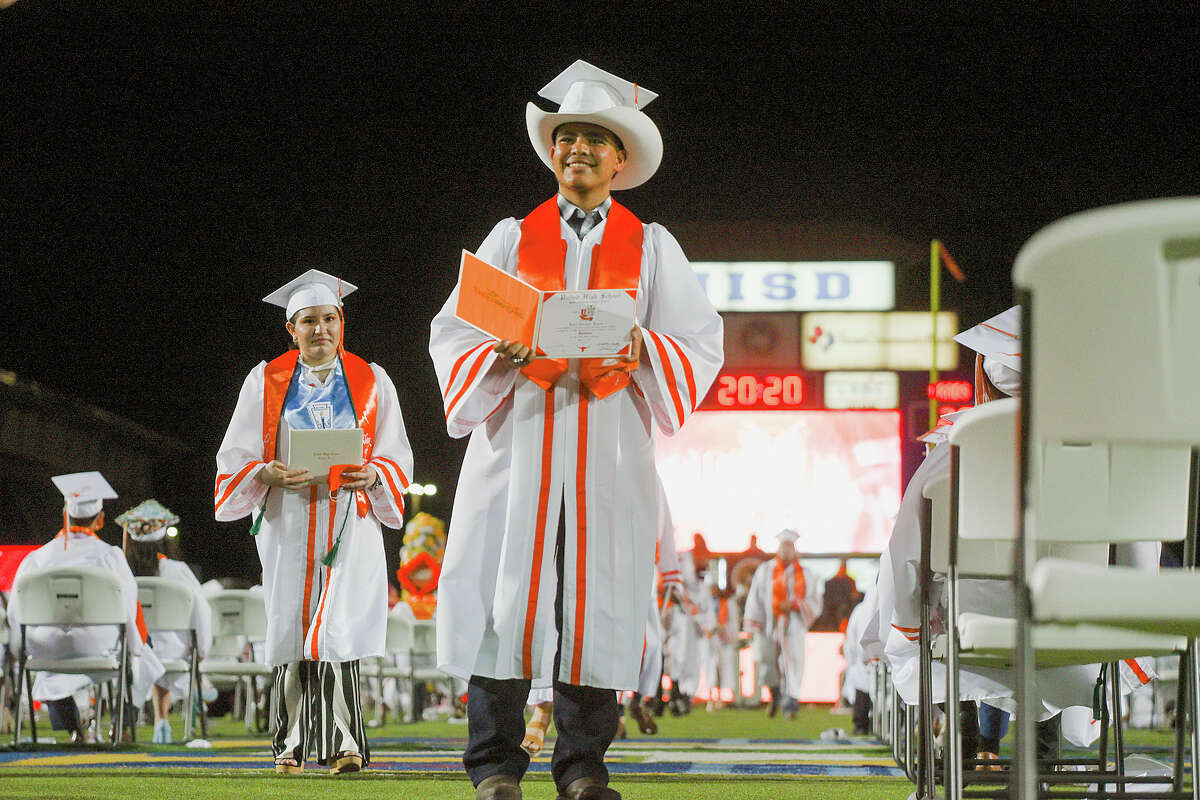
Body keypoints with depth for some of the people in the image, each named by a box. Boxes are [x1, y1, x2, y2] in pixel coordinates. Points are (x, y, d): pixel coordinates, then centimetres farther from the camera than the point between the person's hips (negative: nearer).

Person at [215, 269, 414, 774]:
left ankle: (340, 745, -17)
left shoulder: (370, 381, 9)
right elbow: (237, 456, 6)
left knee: (338, 629, -14)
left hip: (349, 519, -1)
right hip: (288, 522, 1)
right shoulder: (266, 382, 9)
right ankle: (293, 747, 2)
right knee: (292, 629, -2)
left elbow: (397, 454, 9)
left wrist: (372, 475, -14)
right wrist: (269, 474, -15)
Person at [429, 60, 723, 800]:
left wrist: (642, 349, -14)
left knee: (596, 602, -4)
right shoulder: (513, 239, 14)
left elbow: (701, 343, 6)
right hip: (518, 437, 0)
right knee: (506, 592, -7)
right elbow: (453, 333, 8)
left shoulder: (651, 247, 13)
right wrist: (500, 357, -13)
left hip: (611, 445, 0)